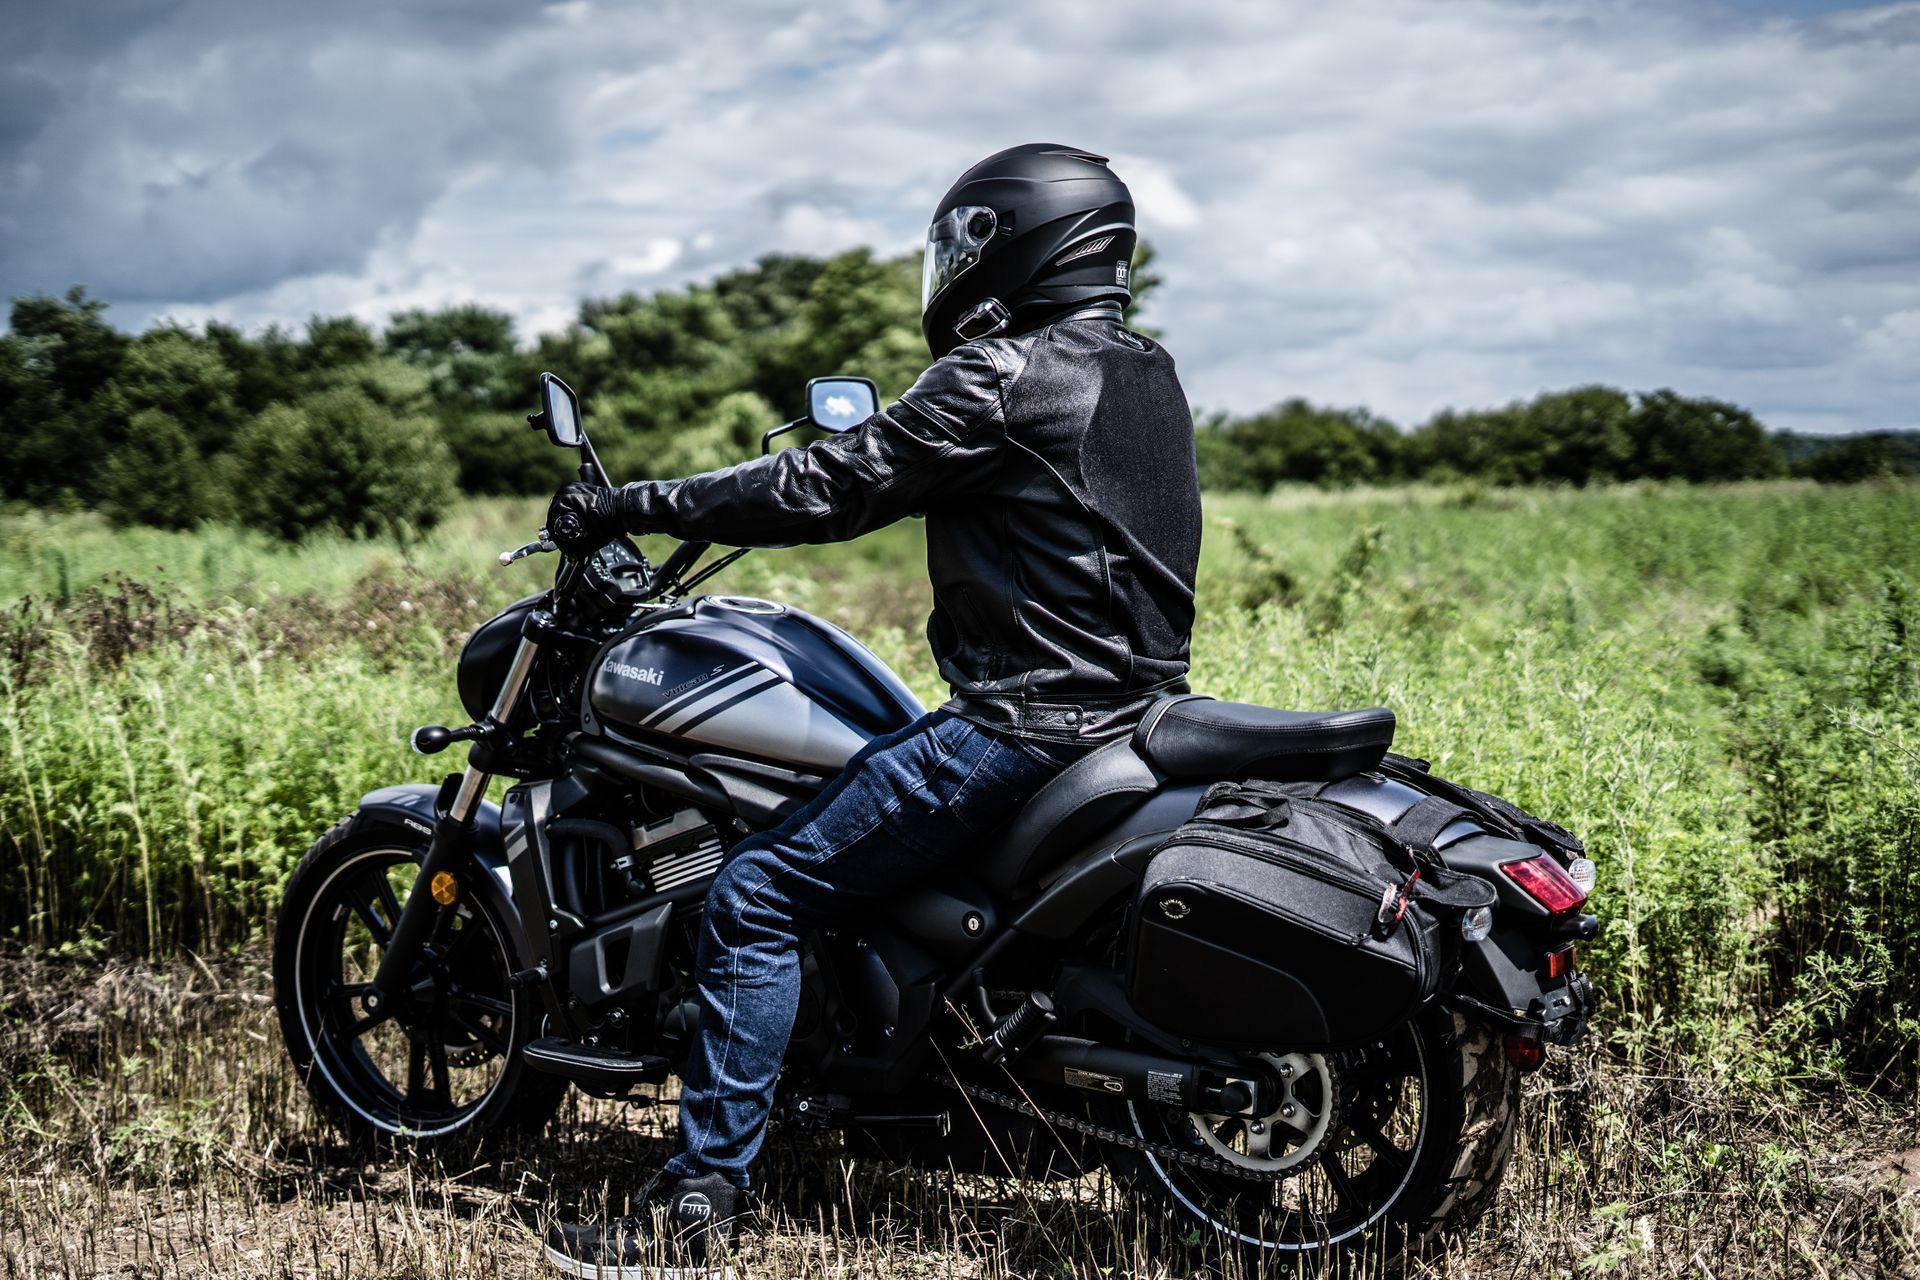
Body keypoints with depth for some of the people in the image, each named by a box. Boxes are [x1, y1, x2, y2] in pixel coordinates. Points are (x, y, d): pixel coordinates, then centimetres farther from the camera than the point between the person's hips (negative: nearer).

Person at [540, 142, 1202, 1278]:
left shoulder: (1002, 375, -15)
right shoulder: (1148, 374, 14)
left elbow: (827, 490, -16)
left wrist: (628, 508, -9)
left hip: (1024, 721, -10)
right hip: (1134, 694, 10)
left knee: (756, 896, -8)